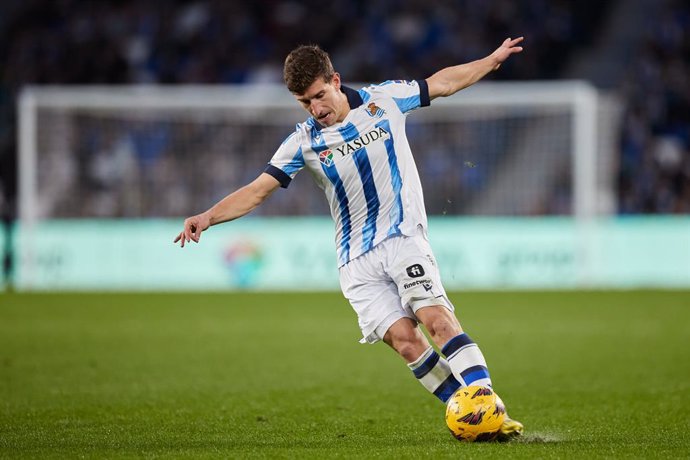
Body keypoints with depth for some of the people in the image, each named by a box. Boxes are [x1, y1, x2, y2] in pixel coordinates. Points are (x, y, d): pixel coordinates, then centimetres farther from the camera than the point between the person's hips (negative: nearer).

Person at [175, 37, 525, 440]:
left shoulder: (384, 99, 2)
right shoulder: (304, 142, 1)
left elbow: (444, 82, 17)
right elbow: (257, 191, -1)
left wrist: (493, 60, 22)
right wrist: (207, 217, -15)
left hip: (404, 237, -1)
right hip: (358, 261, 1)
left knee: (437, 318, -22)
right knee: (404, 338, -16)